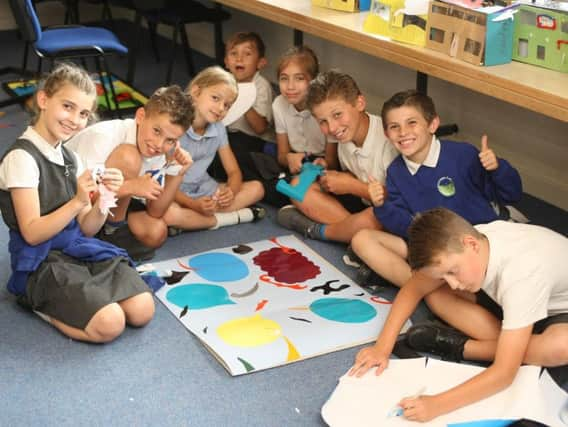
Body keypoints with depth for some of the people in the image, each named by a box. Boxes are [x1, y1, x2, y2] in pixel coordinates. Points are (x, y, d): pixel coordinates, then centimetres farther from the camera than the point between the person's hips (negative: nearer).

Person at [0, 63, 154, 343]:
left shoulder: (71, 158, 12)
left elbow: (86, 228, 8)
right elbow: (32, 233, -16)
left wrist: (104, 199, -12)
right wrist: (78, 201, -26)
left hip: (79, 249, 7)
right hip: (41, 263, -7)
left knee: (142, 310, -12)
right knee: (110, 324, -24)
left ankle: (59, 299, 7)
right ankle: (40, 303, 0)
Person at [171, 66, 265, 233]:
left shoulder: (218, 129, -1)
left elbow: (234, 172, 4)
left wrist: (230, 192, -20)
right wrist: (193, 204, -30)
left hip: (204, 190, 6)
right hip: (175, 194, -6)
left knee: (256, 188, -6)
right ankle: (236, 216, -22)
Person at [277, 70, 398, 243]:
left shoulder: (388, 139, -25)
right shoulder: (345, 137, -2)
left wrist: (353, 186, -19)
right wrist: (326, 171, -8)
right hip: (361, 203, 7)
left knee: (369, 220, -41)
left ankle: (316, 230, -9)